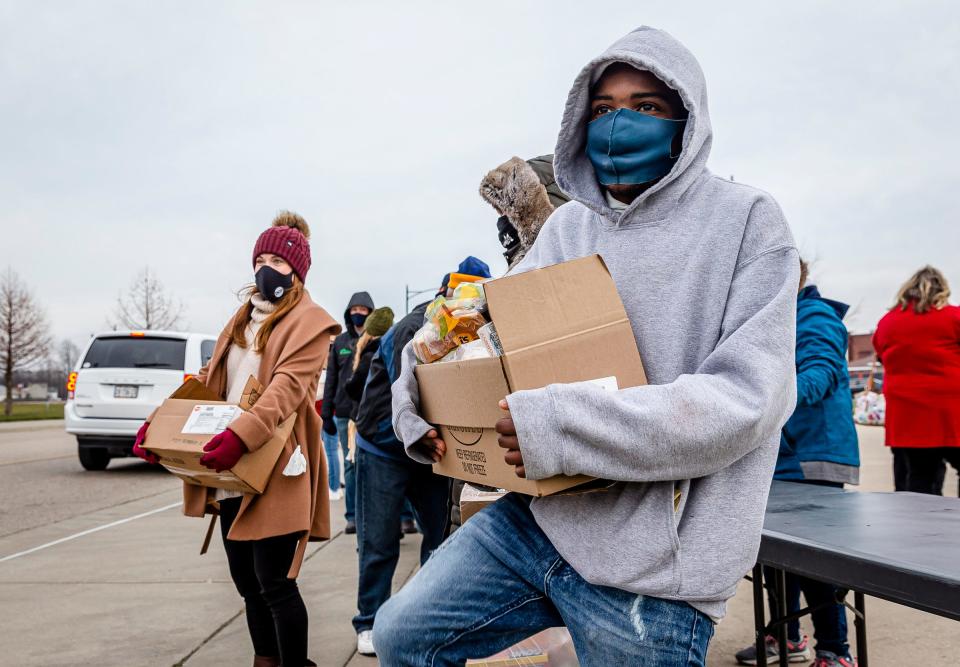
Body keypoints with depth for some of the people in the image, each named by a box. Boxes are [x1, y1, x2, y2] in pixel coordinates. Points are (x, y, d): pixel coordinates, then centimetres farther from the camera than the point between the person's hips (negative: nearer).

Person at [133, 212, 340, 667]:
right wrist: (159, 423, 2)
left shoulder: (309, 321, -4)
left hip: (273, 471, -7)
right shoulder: (243, 318, 20)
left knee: (273, 583, -6)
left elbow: (287, 386, -19)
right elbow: (208, 380, 17)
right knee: (247, 581, 13)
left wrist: (242, 434, -34)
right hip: (233, 471, 8)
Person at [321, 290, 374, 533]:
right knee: (350, 465, 6)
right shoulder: (340, 342, 11)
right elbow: (331, 379, 12)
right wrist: (326, 413, 7)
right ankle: (352, 516, 13)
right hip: (345, 412, 3)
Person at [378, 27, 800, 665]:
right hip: (537, 515, 5)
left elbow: (748, 397, -18)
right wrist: (421, 392, -9)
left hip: (654, 563, -5)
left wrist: (560, 427, -26)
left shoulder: (746, 220, -8)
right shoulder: (568, 226, 8)